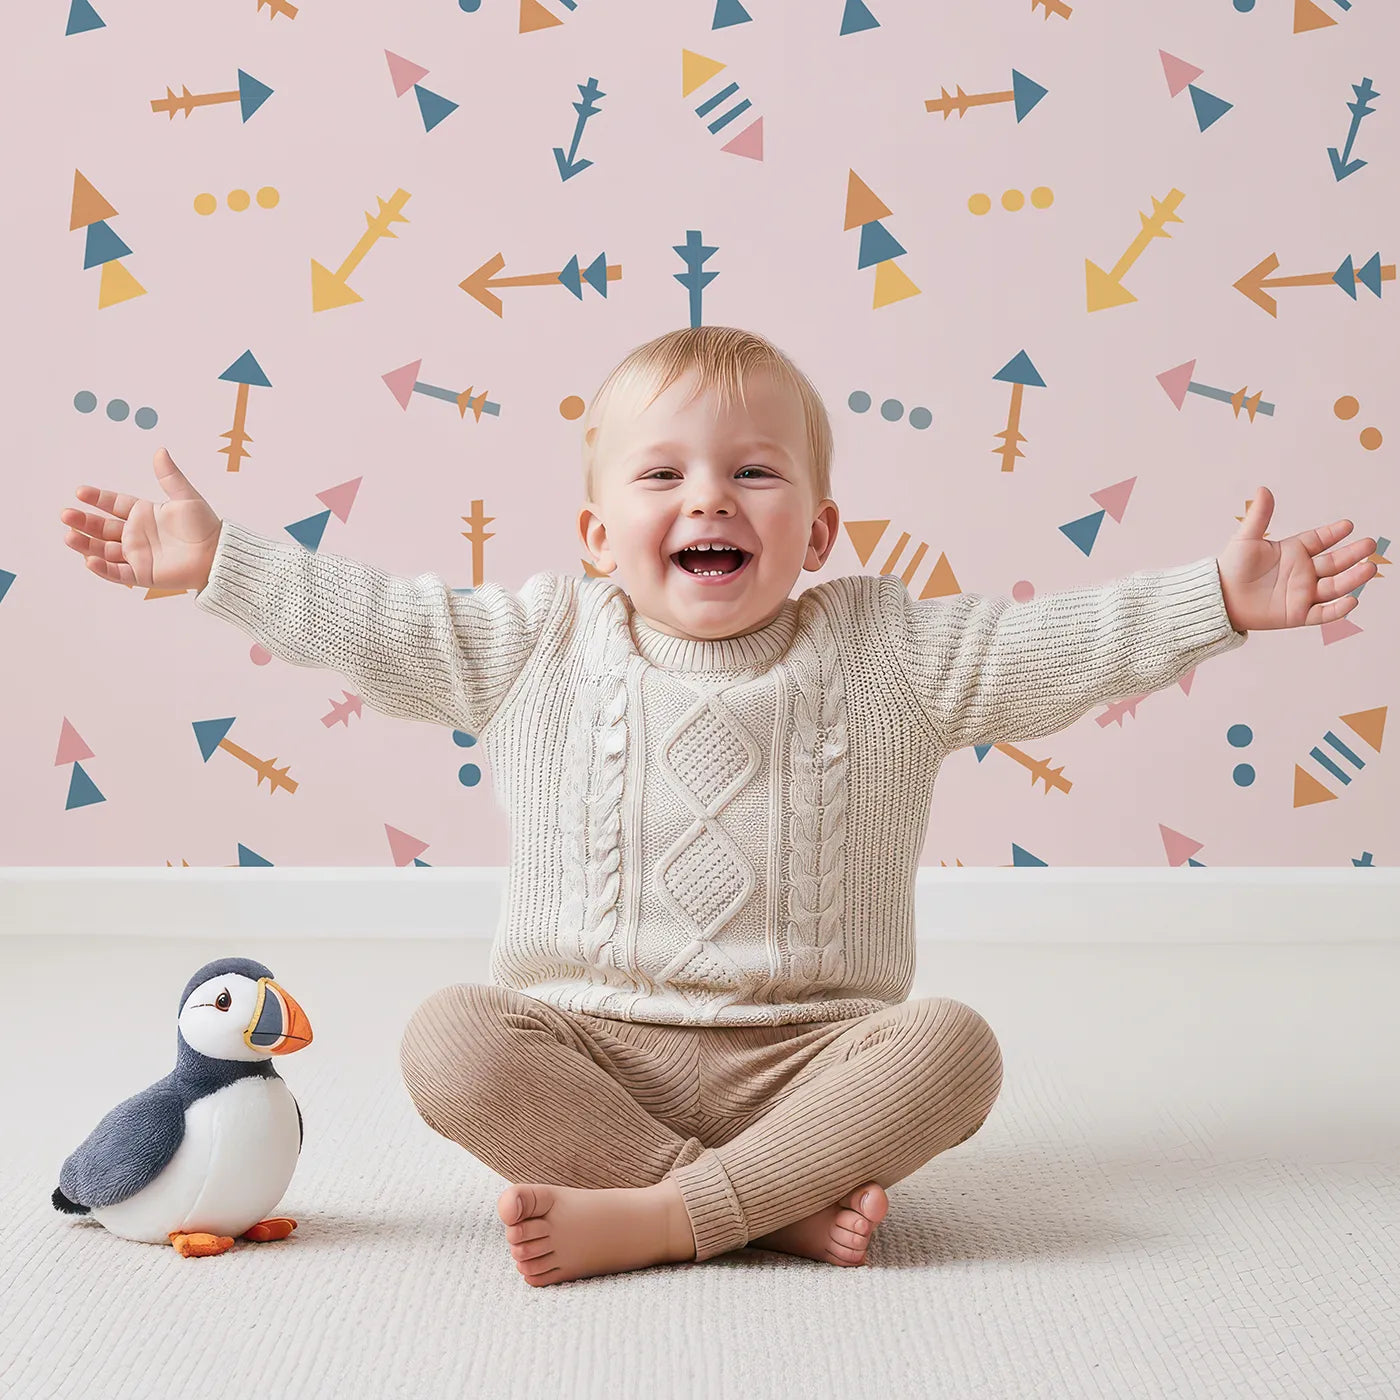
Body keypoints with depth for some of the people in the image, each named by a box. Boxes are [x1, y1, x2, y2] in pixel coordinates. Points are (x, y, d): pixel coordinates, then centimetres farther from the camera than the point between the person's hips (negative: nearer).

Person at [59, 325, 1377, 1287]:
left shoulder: (885, 652, 2)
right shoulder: (541, 648, 4)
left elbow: (1057, 643, 0)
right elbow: (371, 624, 6)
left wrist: (1218, 595, -9)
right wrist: (217, 558, 1)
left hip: (803, 1056, 0)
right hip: (582, 1044, 1)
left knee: (950, 1044, -27)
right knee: (448, 1038, -27)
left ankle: (652, 1217, -31)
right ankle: (774, 1203, -29)